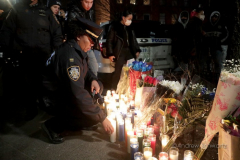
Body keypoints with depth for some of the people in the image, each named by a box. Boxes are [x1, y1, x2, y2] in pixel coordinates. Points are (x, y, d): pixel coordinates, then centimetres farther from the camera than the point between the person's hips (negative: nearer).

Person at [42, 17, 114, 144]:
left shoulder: (78, 50, -2)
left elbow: (84, 70, 17)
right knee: (93, 117, -20)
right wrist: (102, 118, -29)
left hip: (67, 91, 10)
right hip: (54, 99, -10)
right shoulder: (69, 55, -31)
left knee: (98, 86, 4)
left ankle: (82, 122, 7)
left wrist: (93, 80, -8)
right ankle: (53, 125, -5)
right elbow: (77, 93, -35)